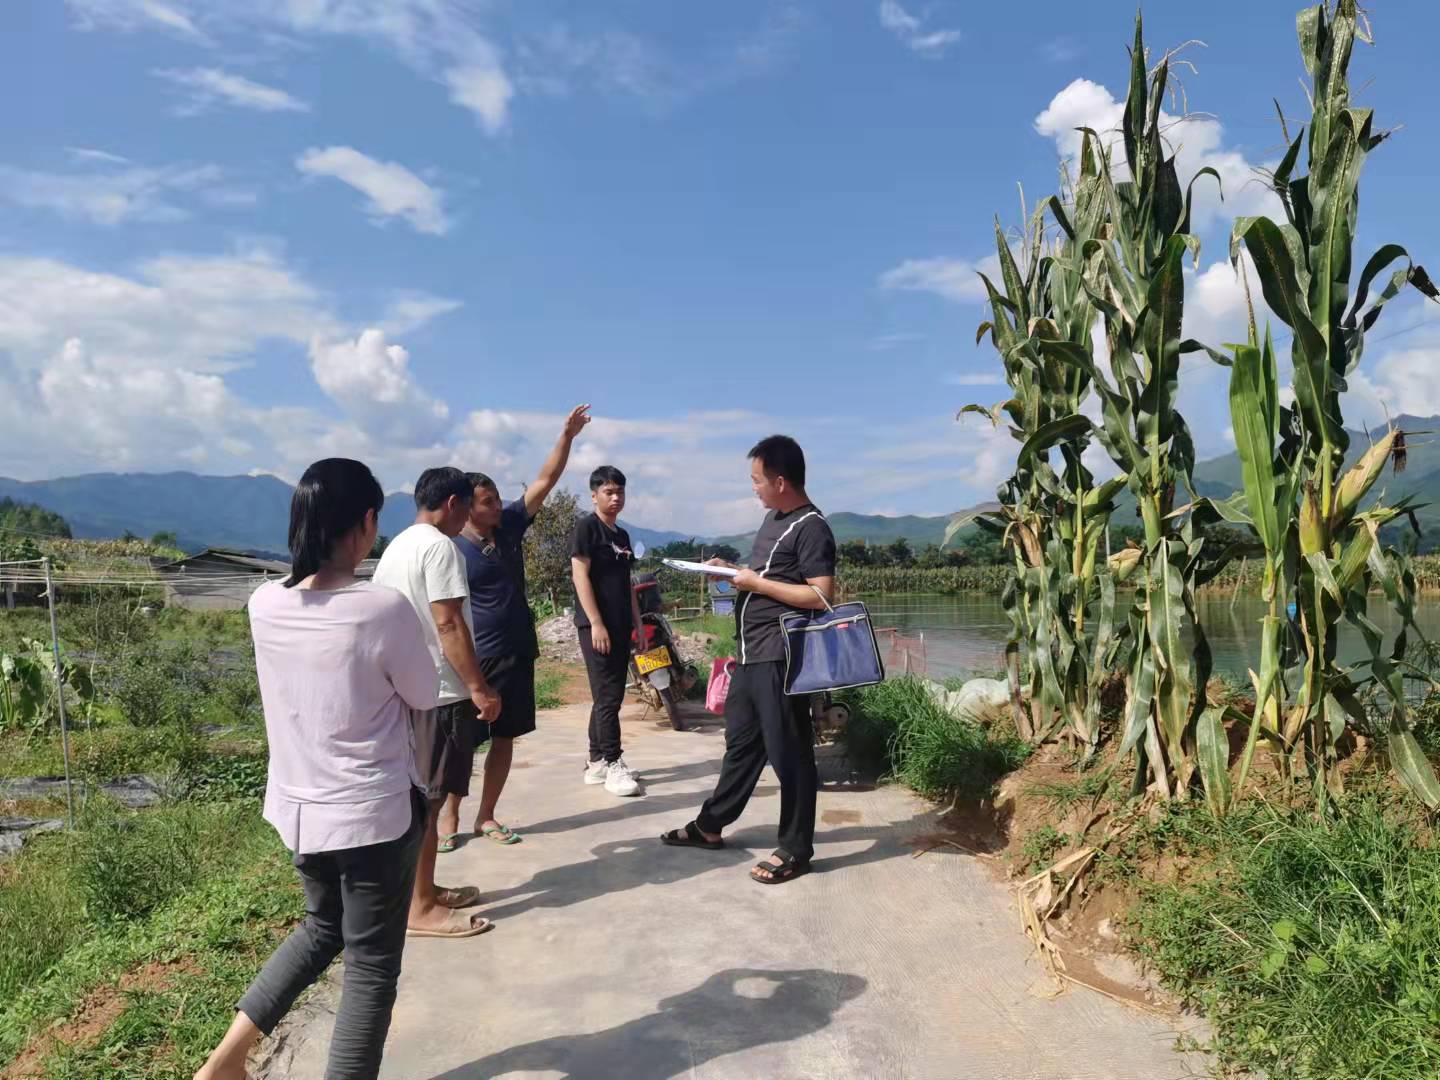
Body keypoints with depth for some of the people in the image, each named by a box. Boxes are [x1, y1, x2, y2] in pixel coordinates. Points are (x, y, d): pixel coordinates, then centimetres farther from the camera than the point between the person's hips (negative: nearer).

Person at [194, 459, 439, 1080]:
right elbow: (424, 698, -6)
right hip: (373, 814, -6)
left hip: (297, 807, 6)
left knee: (323, 927, 30)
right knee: (371, 963, 12)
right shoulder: (385, 609, -23)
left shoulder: (264, 605, -6)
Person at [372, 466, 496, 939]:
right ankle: (421, 909, 7)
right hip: (440, 692, -10)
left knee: (419, 796, 16)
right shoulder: (439, 546, -16)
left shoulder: (396, 547, 13)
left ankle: (426, 890, 27)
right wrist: (479, 688, -18)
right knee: (427, 799, -2)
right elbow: (449, 624, -22)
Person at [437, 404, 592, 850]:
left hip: (516, 654, 6)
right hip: (474, 660, -6)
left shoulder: (510, 526, 2)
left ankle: (486, 816, 24)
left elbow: (545, 481, 2)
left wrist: (566, 436, -6)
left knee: (505, 737, 11)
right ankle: (449, 816, 21)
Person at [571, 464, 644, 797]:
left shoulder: (622, 535, 18)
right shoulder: (587, 527, -5)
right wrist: (596, 623, -19)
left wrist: (638, 624, 16)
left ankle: (596, 762, 18)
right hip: (596, 625, -8)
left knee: (609, 695, 10)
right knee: (608, 695, -9)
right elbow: (580, 575, -13)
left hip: (620, 626, 8)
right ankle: (612, 765, -4)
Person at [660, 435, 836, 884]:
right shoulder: (774, 518, 15)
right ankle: (709, 826, 31)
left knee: (787, 752, 1)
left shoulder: (811, 527, -15)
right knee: (741, 743, 19)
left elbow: (822, 596, -22)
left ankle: (795, 849, 13)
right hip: (751, 654, 10)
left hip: (780, 658, -10)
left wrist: (755, 582, -18)